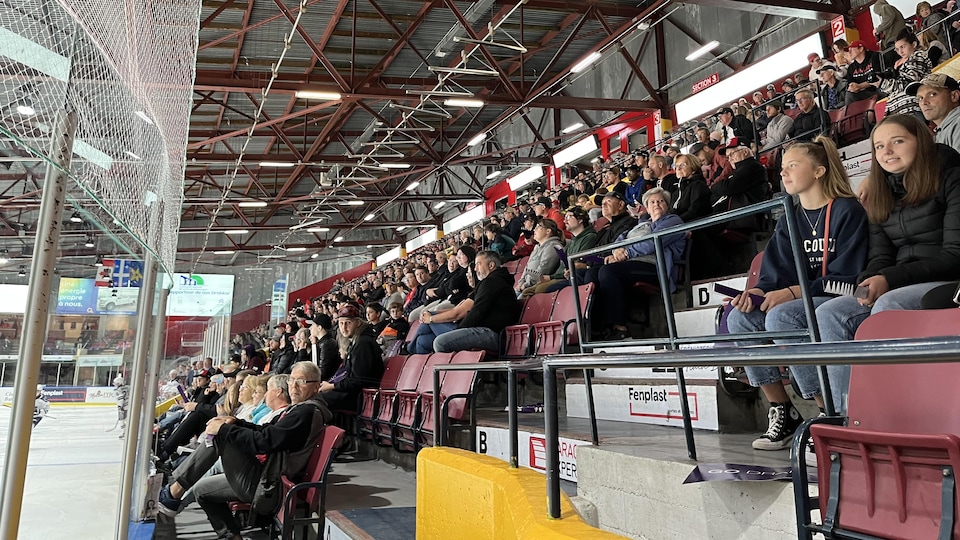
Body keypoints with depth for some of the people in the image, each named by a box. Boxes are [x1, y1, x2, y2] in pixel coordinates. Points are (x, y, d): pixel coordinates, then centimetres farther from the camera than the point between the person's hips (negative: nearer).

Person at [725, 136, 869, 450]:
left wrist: (793, 292, -24)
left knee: (780, 316, -33)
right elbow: (775, 275, 6)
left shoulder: (847, 211, -6)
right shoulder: (788, 222, 14)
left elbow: (847, 276, -15)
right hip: (799, 303, 7)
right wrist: (757, 292, -17)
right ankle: (782, 413, -10)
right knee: (739, 317, -18)